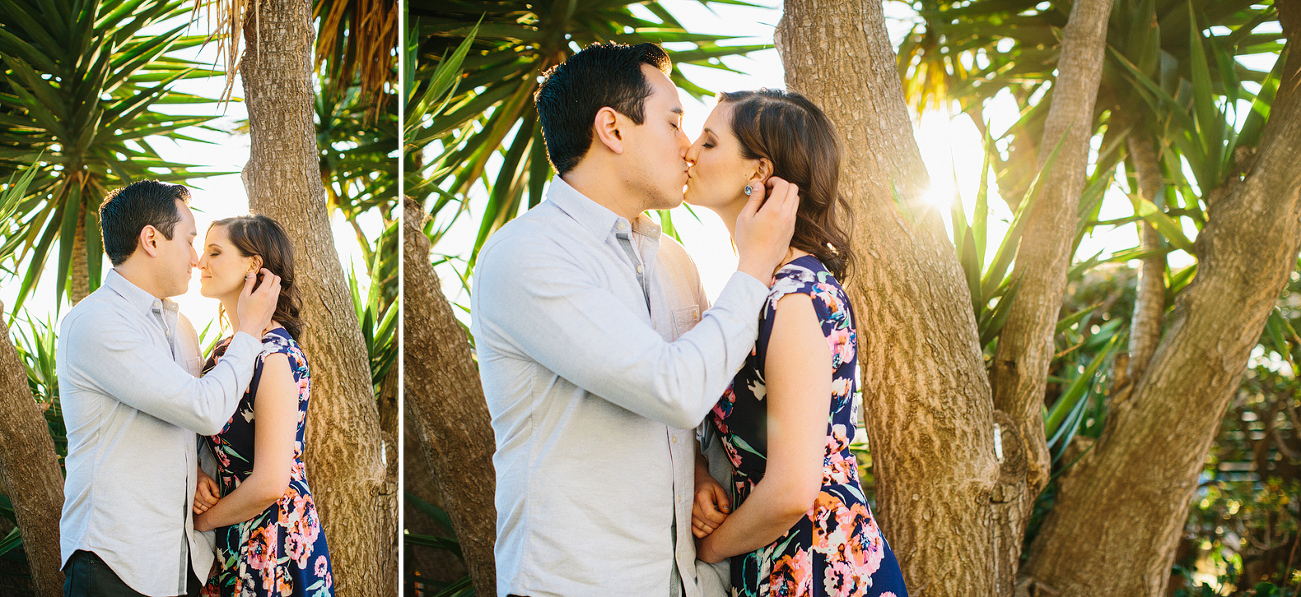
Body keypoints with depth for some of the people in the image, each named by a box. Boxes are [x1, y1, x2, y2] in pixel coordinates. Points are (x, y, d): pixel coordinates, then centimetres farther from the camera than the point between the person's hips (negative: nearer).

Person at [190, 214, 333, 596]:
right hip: (228, 547, 8)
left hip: (273, 544, -8)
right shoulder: (225, 350, 8)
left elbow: (270, 483, -23)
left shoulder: (275, 354, -18)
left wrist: (203, 519, -8)